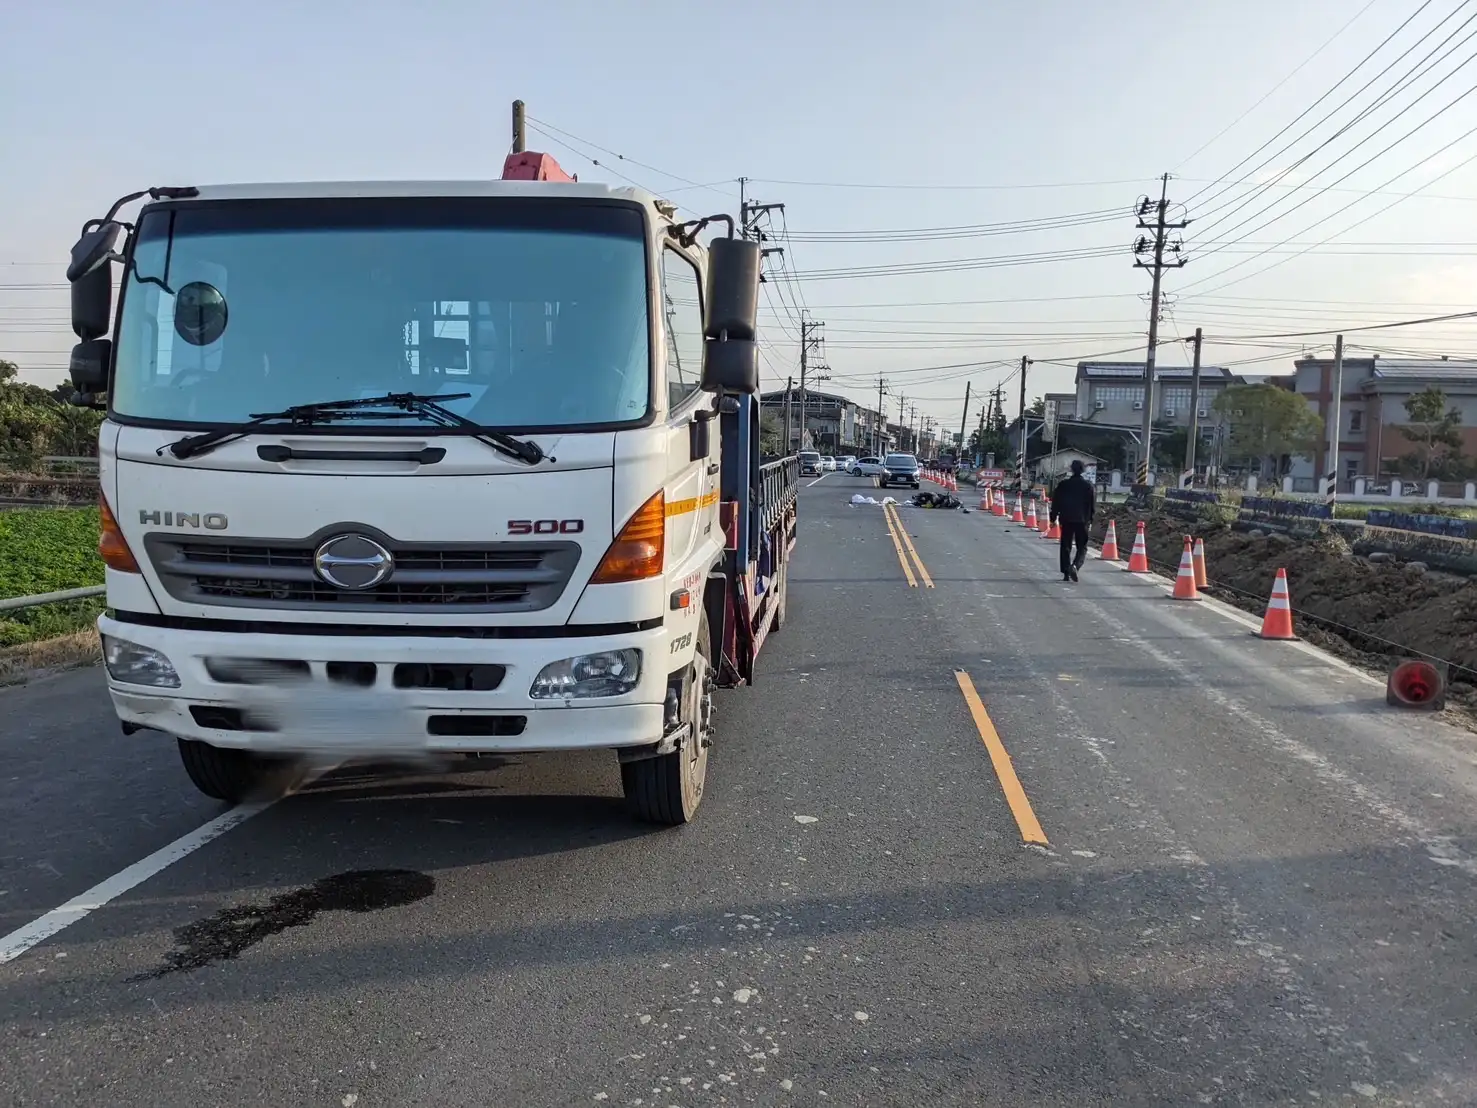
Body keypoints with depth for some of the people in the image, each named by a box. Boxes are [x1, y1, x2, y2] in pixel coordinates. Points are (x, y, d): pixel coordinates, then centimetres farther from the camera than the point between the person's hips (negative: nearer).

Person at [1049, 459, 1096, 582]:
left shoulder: (1063, 485, 0)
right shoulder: (1088, 485, -1)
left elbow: (1056, 502, 2)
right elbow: (1093, 504, 1)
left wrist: (1053, 518, 9)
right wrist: (1090, 519, 11)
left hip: (1066, 519, 1)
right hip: (1083, 520, -1)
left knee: (1065, 547, 9)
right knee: (1082, 548, 6)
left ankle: (1066, 573, 7)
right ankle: (1075, 566, -19)